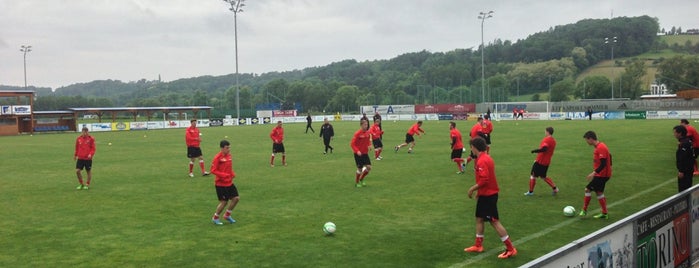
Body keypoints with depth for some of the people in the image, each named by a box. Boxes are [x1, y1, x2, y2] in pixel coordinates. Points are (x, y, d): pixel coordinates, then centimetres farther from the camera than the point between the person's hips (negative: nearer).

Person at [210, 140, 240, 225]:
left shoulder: (229, 156, 7)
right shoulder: (218, 157, -16)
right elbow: (213, 170, -17)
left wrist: (233, 173, 1)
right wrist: (223, 175, -26)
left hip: (229, 183, 7)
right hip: (221, 184, -7)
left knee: (236, 198, 5)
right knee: (224, 202, -3)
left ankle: (227, 215, 24)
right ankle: (215, 218, 20)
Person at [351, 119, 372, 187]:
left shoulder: (368, 133, 2)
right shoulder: (357, 134, -16)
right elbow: (352, 144, -15)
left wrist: (369, 145, -1)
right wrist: (357, 151, -26)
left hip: (365, 153, 6)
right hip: (358, 154, -6)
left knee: (369, 167, -2)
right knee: (360, 169, -1)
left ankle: (361, 179, 22)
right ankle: (356, 183, 20)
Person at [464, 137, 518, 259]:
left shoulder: (482, 161, -21)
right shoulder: (485, 158, 10)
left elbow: (484, 180, -27)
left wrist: (472, 189, -15)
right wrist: (478, 191, 17)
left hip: (488, 195, -10)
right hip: (485, 194, 10)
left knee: (494, 221, -6)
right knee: (479, 218, 17)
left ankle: (510, 249, 0)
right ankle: (478, 245, 28)